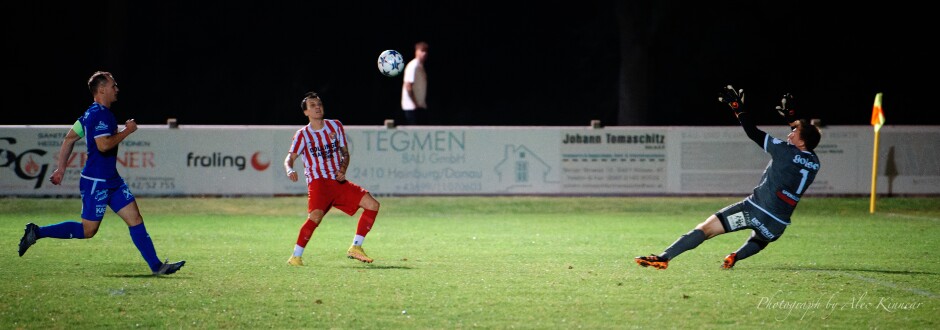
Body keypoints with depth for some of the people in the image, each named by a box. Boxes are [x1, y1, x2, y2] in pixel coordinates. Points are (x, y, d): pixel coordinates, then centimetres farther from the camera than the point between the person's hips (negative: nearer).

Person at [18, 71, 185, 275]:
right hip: (96, 182, -10)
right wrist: (127, 131, -16)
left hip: (111, 180, 10)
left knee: (135, 218, 3)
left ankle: (156, 266, 2)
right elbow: (103, 145, -29)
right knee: (87, 231, -3)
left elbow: (69, 138, 18)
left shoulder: (92, 113, 14)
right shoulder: (100, 114, -17)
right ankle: (37, 232, 6)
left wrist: (61, 168, 20)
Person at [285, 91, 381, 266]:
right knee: (316, 216, -30)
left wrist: (343, 170, -3)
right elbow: (290, 158, -7)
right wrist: (290, 171, -31)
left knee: (372, 204, -5)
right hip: (318, 182, -5)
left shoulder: (335, 126, 11)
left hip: (338, 181, 5)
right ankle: (296, 257, -20)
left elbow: (345, 153, 17)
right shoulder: (303, 134, 0)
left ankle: (355, 248, 2)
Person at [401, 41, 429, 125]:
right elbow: (408, 87, -20)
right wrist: (415, 104, -17)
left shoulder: (421, 66, 13)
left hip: (420, 106, 9)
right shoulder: (413, 66, -15)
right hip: (412, 108, -9)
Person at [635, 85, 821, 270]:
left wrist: (738, 108, 6)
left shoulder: (786, 152, -10)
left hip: (755, 209, -6)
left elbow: (754, 134, -5)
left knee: (706, 228, -8)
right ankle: (735, 257, 14)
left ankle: (664, 258, -19)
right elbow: (800, 147, 30)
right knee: (759, 241, 41)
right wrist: (792, 119, 37)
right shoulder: (814, 164, 7)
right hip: (778, 224, 6)